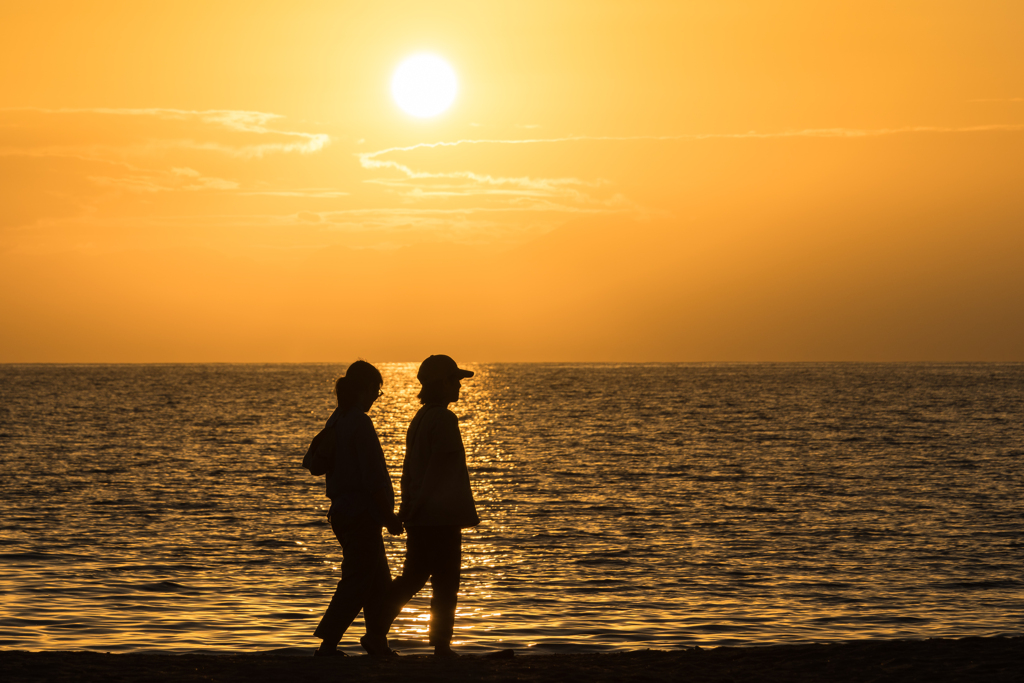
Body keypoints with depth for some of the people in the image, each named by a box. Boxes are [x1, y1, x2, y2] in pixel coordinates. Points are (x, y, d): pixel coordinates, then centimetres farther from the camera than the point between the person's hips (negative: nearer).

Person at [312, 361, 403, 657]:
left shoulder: (336, 421, 11)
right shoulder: (360, 423, -17)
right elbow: (373, 479, -19)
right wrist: (390, 517, -12)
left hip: (343, 512, 9)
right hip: (362, 514, -9)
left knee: (379, 583, 16)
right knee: (357, 582, -5)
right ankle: (328, 644, -7)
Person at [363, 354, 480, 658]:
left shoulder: (420, 419, 14)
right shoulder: (444, 419, -14)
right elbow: (439, 468, -17)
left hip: (418, 516, 8)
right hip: (442, 517, -8)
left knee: (413, 577, 13)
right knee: (445, 584, 0)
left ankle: (376, 628, 3)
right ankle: (441, 646, 3)